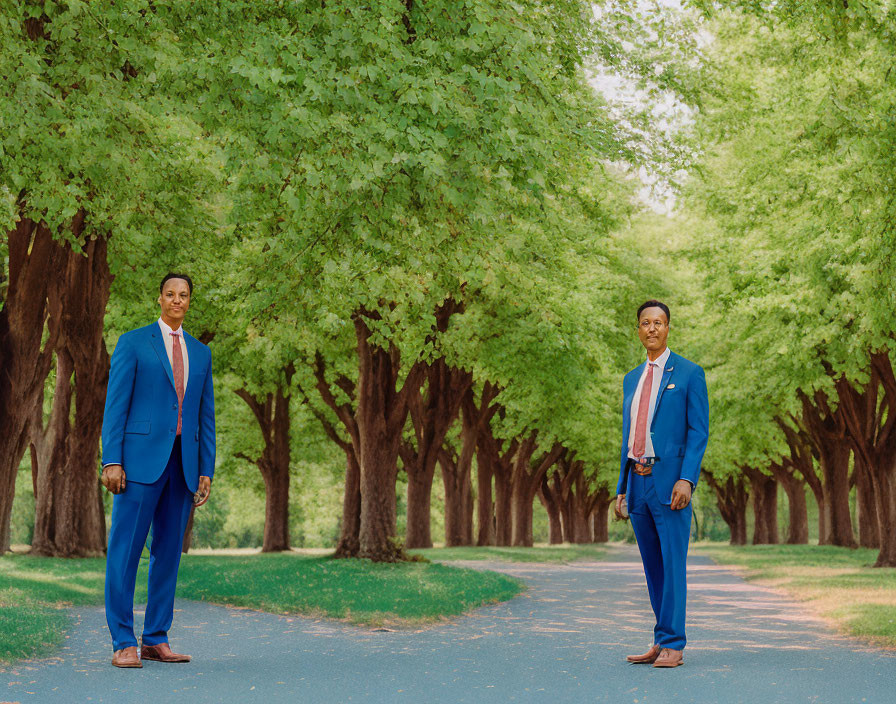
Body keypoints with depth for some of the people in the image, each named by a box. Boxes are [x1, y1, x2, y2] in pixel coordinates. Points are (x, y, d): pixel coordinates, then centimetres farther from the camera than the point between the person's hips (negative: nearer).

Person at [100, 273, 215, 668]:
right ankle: (123, 643, -1)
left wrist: (206, 470, 8)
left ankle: (156, 639, 13)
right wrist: (111, 460, -11)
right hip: (141, 459, -4)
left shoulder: (200, 353, 17)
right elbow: (115, 405, -2)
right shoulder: (132, 343, 4)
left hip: (183, 462, 5)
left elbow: (206, 416, 16)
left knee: (168, 552, 6)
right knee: (125, 550, -5)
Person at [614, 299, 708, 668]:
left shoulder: (689, 373, -1)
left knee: (673, 565, -6)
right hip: (637, 483, 6)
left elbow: (699, 431, -7)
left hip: (669, 481, -6)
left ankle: (673, 645, -2)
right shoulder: (632, 379, 18)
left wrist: (687, 479, -18)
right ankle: (661, 642, 17)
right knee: (653, 568, 10)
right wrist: (622, 489, 15)